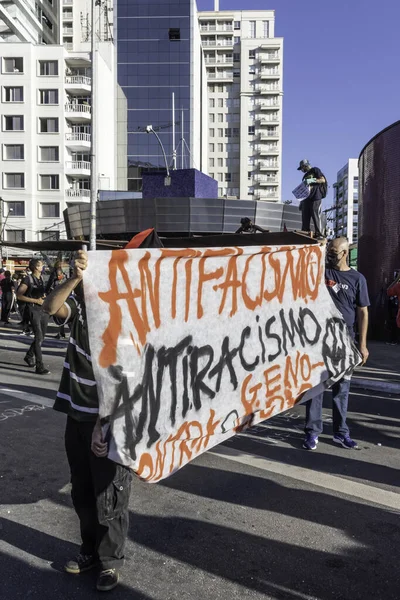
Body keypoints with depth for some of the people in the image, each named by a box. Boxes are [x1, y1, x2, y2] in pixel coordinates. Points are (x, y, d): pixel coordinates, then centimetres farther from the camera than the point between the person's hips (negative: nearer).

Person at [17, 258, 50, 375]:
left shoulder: (41, 278, 14)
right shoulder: (28, 279, -9)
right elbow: (19, 296, -14)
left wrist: (44, 298, 8)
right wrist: (36, 301, -16)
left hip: (44, 310, 8)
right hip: (34, 310, -7)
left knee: (41, 337, 15)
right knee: (38, 337, -12)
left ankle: (29, 356, 37)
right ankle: (39, 366, -12)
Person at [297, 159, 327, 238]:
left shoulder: (315, 170, 7)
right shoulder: (306, 175, 27)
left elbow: (323, 180, -3)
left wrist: (312, 180, -17)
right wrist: (301, 202, 19)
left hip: (315, 198, -7)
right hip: (306, 198, 7)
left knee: (316, 216, -12)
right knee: (305, 217, 2)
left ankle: (319, 234, -11)